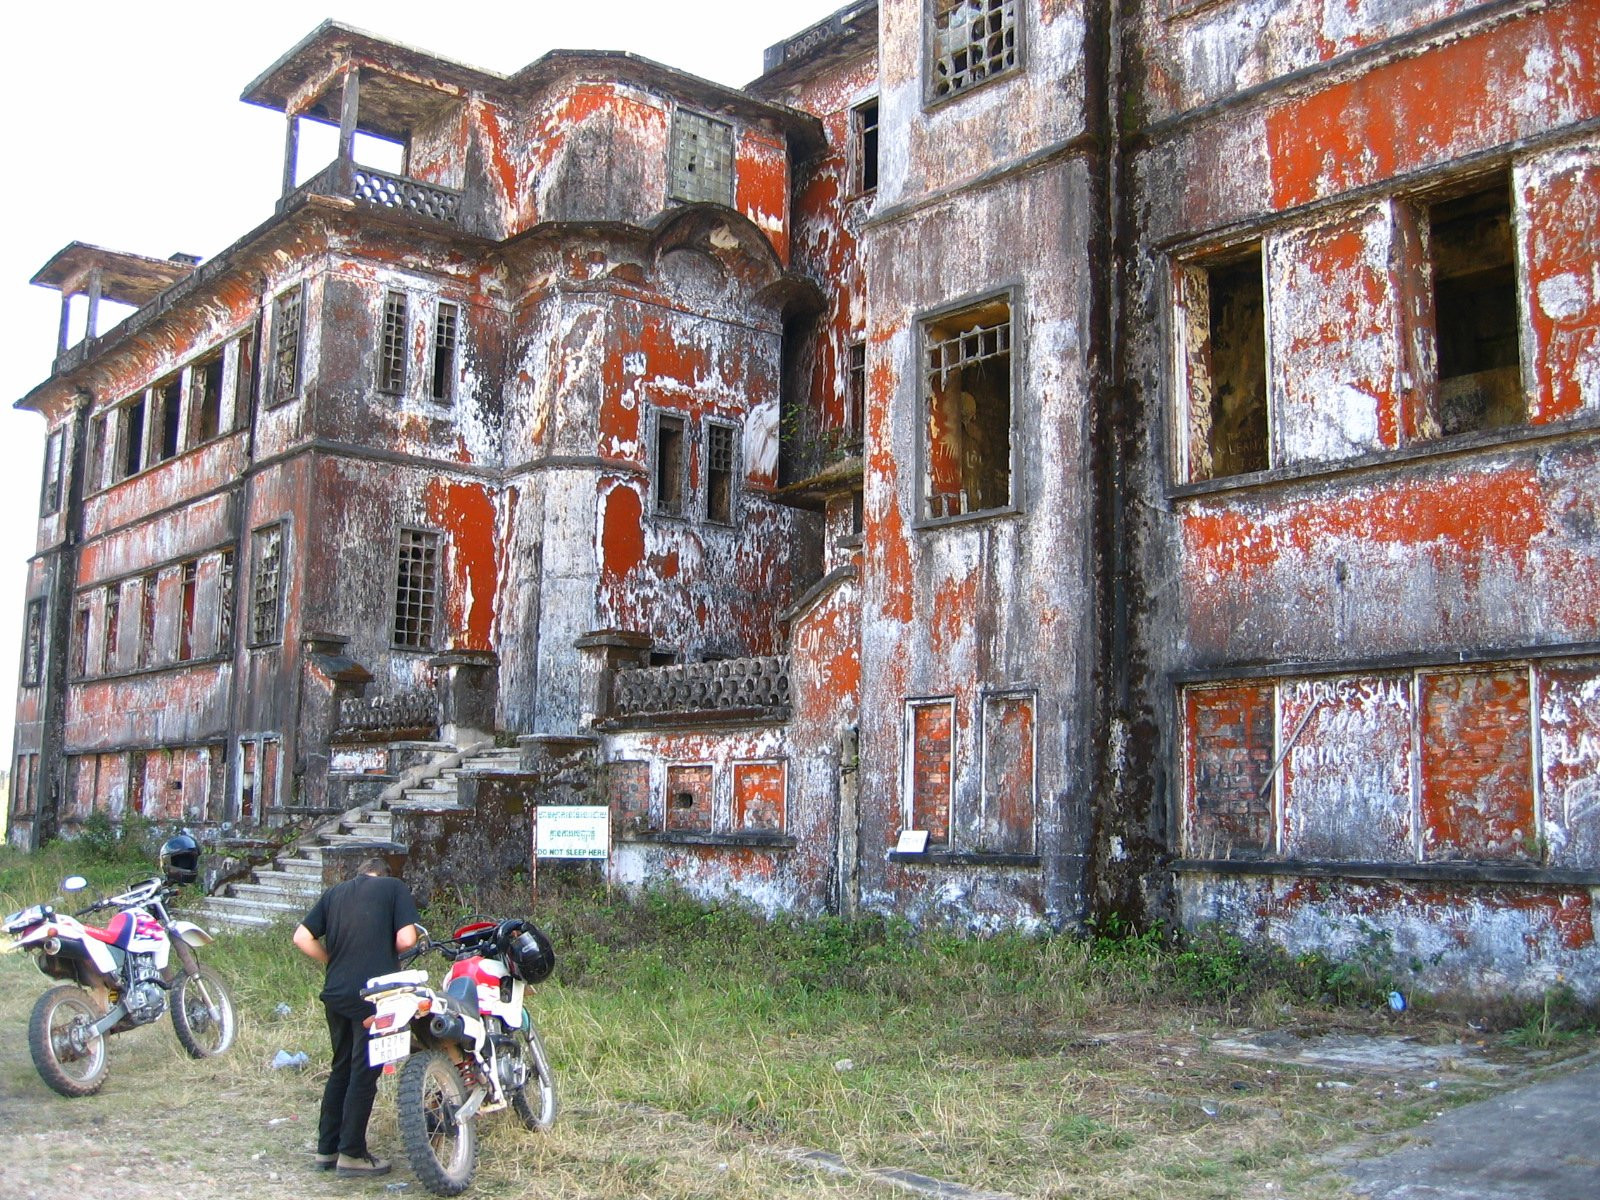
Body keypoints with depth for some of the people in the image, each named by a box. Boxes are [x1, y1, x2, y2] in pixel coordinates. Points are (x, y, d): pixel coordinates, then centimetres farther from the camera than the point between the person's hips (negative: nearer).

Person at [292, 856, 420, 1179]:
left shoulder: (334, 893, 15)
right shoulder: (394, 888, 3)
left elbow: (302, 938, 6)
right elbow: (406, 939, -9)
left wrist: (334, 960, 16)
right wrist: (386, 952, 11)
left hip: (335, 992, 5)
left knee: (342, 1069, 17)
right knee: (364, 1073, 2)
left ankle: (327, 1148, 24)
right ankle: (351, 1155, 6)